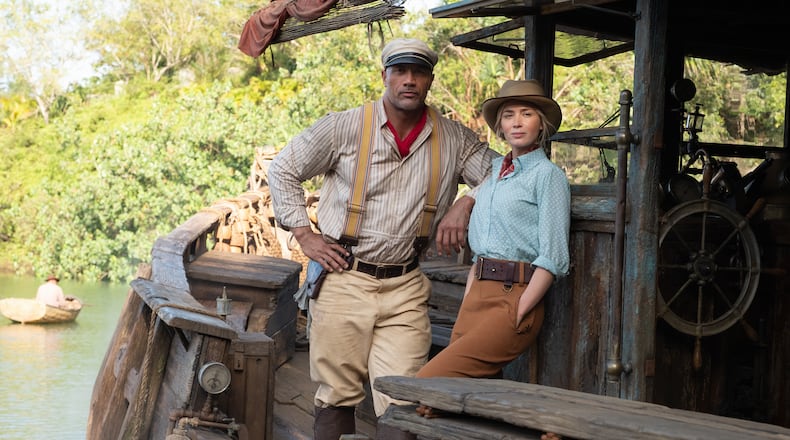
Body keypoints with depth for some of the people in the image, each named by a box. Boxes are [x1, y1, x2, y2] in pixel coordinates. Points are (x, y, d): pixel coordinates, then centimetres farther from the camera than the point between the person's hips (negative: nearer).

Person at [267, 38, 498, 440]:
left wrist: (465, 204, -7)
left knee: (402, 403, -6)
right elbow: (283, 169, 10)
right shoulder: (344, 127, 0)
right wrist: (303, 234, 3)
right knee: (337, 395, 3)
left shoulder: (454, 139, 6)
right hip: (343, 278, -1)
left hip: (404, 287, 1)